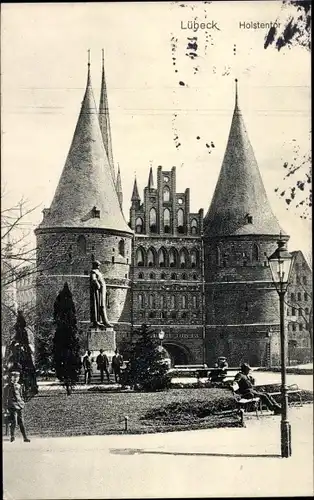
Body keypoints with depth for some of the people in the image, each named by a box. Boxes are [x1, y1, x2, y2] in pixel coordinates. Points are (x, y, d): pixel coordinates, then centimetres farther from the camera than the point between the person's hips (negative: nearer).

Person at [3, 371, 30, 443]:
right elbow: (5, 398, -3)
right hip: (12, 406, -5)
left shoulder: (18, 386, 11)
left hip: (20, 407, 5)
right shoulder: (7, 387, -5)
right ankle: (12, 436, 8)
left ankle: (25, 438, 7)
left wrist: (23, 403, 18)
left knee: (21, 422, 6)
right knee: (14, 422, -11)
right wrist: (5, 408, -6)